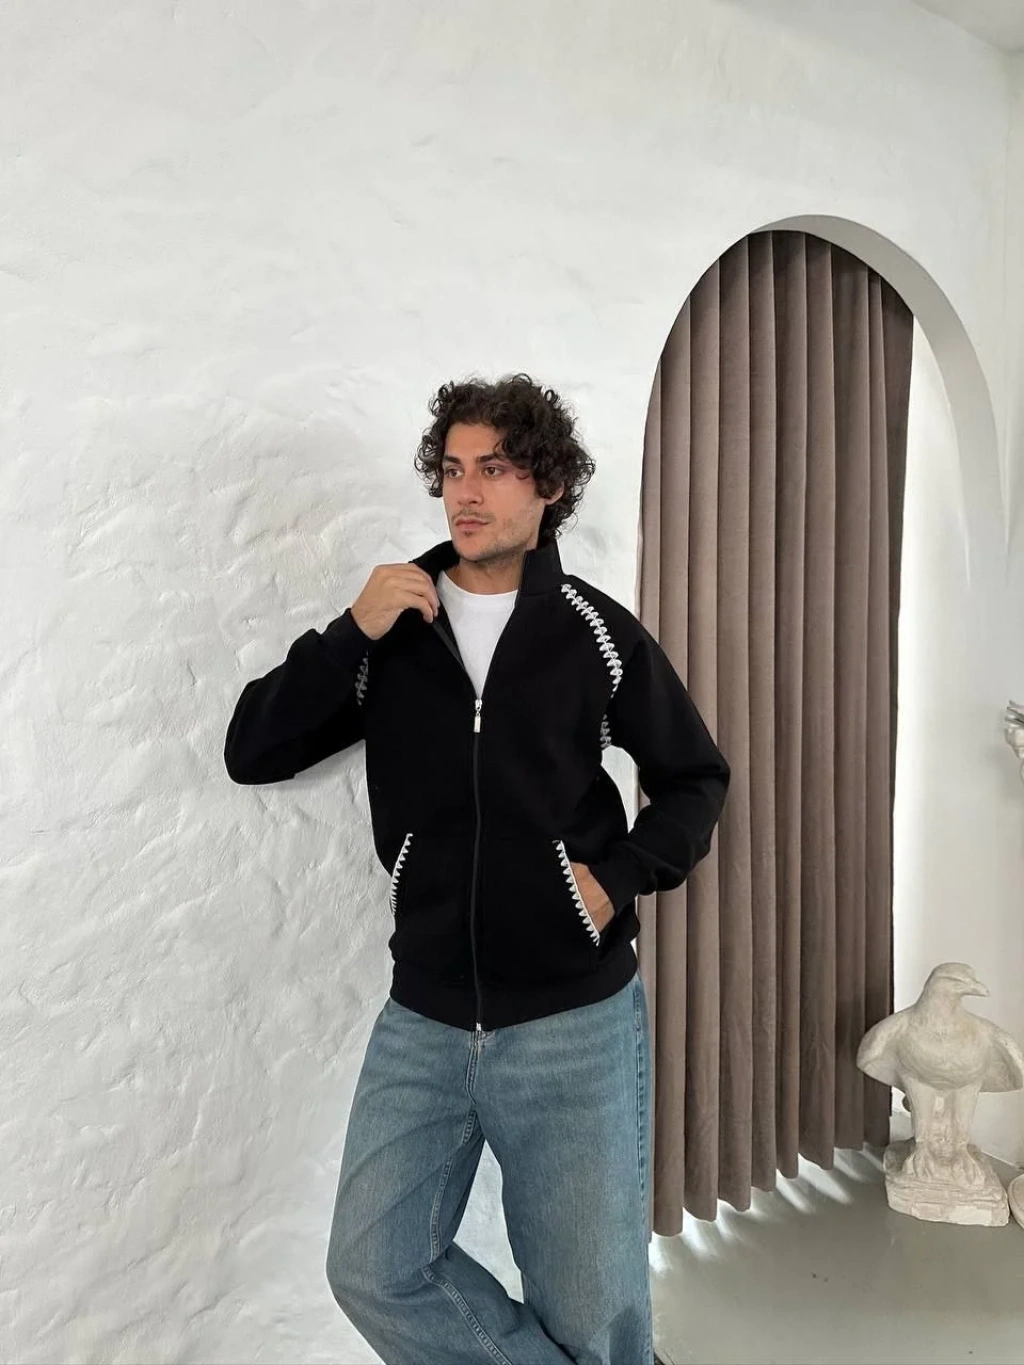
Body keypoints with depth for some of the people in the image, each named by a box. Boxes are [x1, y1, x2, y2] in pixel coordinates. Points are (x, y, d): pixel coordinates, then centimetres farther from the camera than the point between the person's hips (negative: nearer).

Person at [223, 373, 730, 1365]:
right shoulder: (391, 628, 2)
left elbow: (694, 777, 9)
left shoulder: (599, 634, -2)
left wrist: (622, 876, -7)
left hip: (576, 1023, -2)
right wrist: (352, 633, -14)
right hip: (422, 1022, 3)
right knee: (373, 1272, 6)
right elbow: (250, 753, -2)